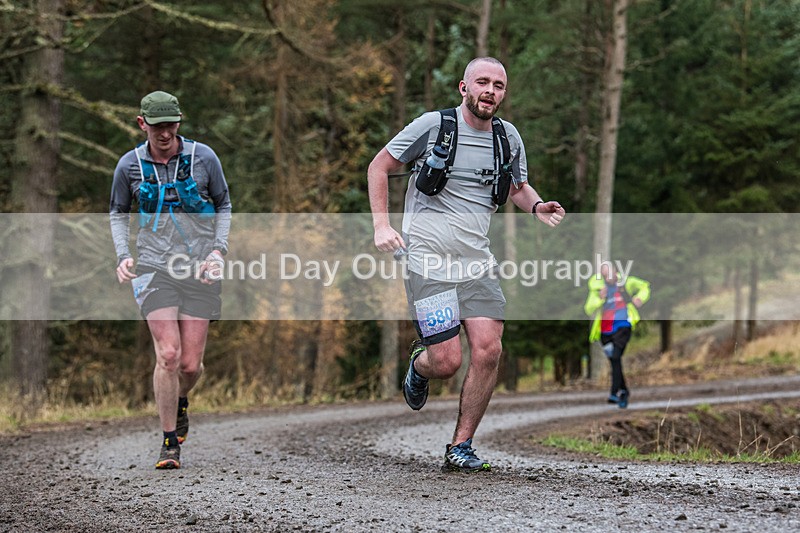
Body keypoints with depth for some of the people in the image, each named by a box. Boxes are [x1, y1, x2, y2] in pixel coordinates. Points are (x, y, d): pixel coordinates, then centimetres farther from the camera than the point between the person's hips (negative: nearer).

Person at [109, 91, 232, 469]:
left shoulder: (203, 158, -2)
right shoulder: (130, 165, 0)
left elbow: (223, 206, 11)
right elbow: (118, 213, 15)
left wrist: (219, 250, -2)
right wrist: (123, 255, 0)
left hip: (200, 271, 1)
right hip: (154, 268, 0)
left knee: (191, 364, 0)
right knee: (168, 355, -15)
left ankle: (180, 403, 36)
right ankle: (169, 443, -3)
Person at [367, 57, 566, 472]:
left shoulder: (508, 137, 8)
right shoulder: (433, 125, -5)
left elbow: (518, 186, 26)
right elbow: (379, 167, 5)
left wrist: (537, 206, 2)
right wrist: (381, 224, -6)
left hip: (477, 260, 4)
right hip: (429, 261, -4)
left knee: (488, 350, -11)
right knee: (447, 362, -10)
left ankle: (461, 445, 4)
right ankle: (419, 365, 29)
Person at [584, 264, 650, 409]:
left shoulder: (625, 283, 3)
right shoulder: (597, 289, 3)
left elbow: (644, 287, 18)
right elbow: (589, 309, -3)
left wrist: (640, 298, -2)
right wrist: (600, 298, -18)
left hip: (622, 327, -3)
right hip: (605, 331, 3)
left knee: (616, 357, -20)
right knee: (614, 362, 11)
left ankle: (615, 393, -23)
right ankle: (624, 391, 31)